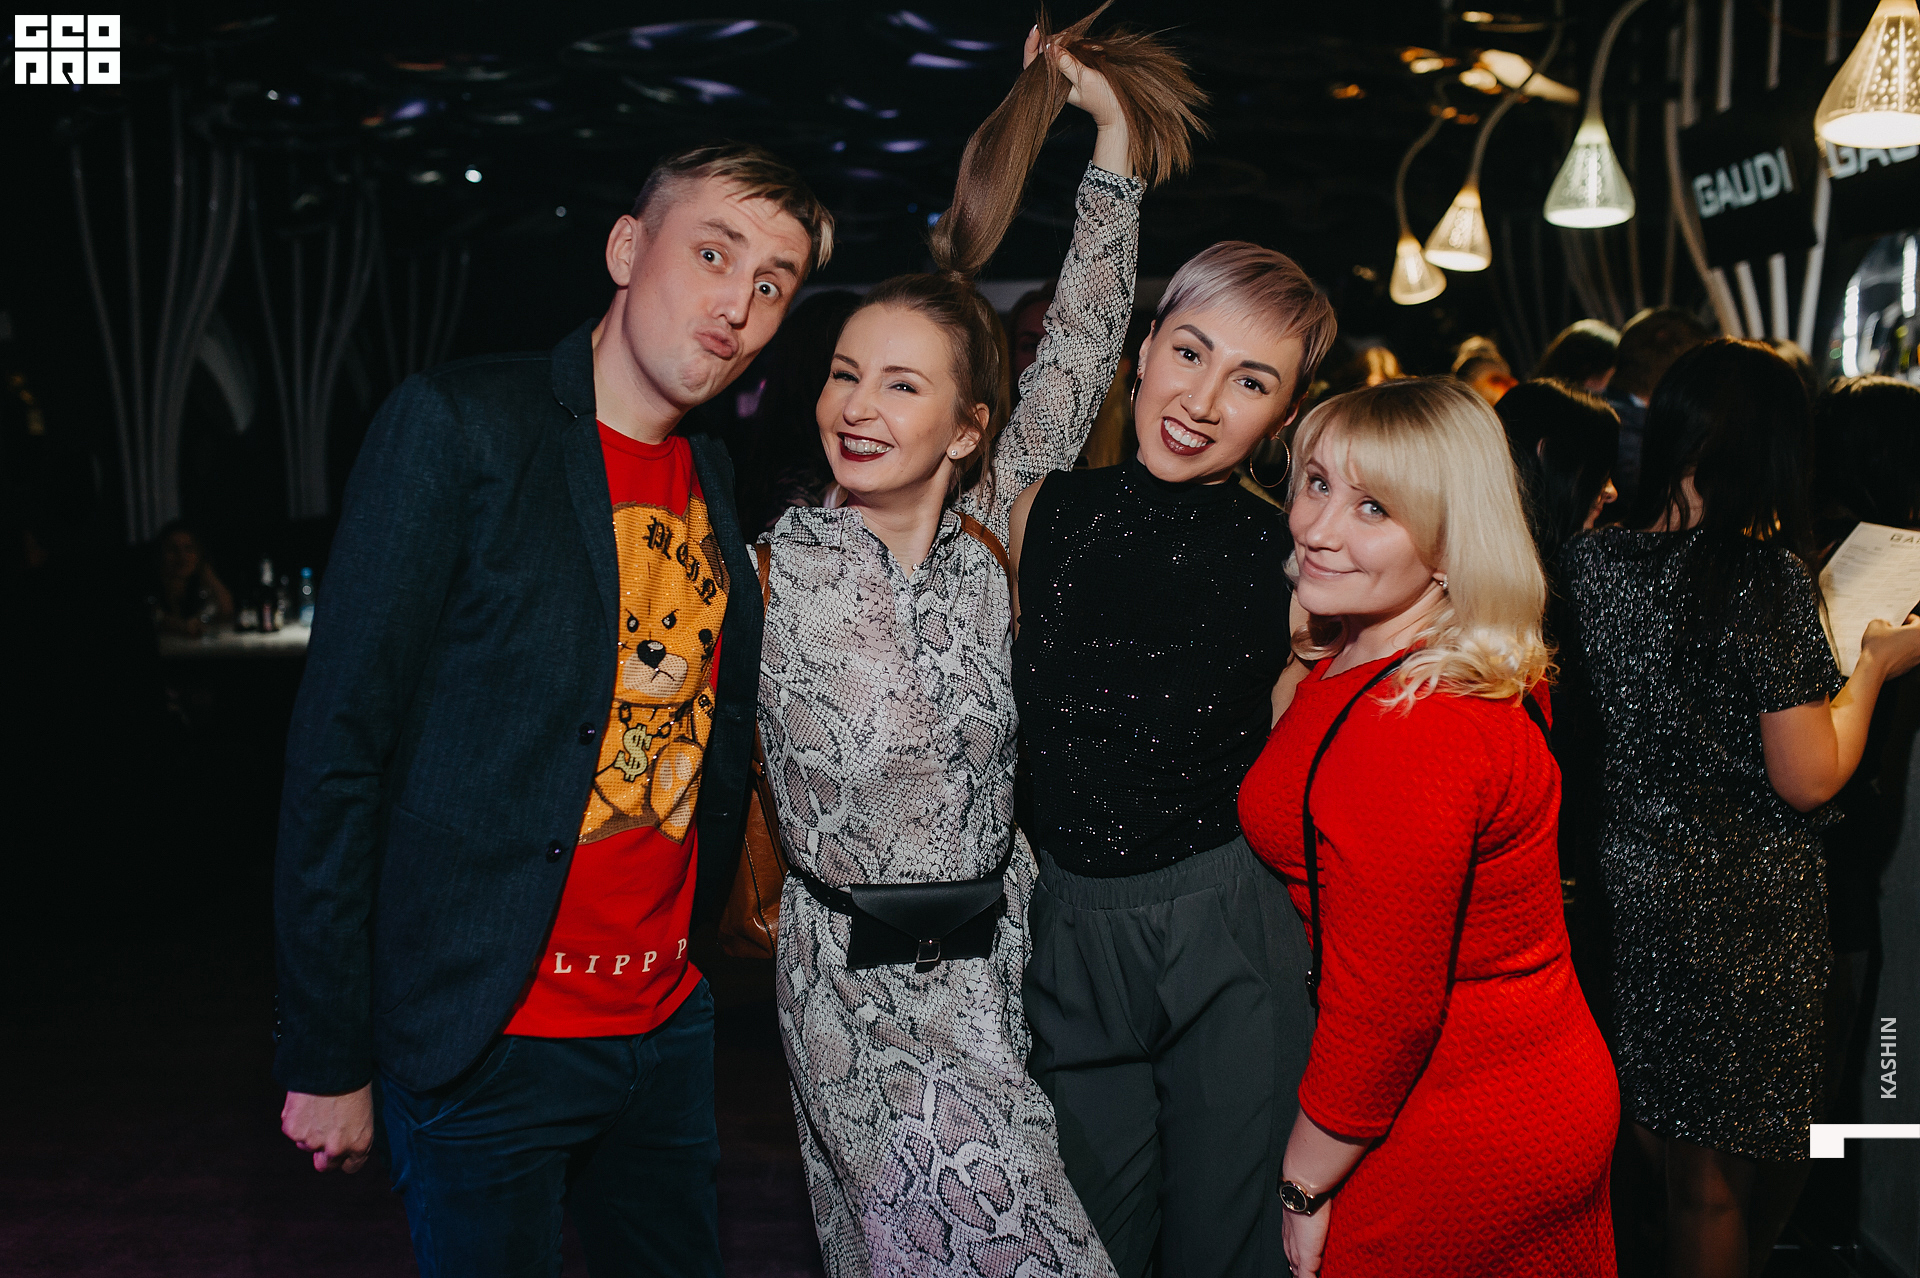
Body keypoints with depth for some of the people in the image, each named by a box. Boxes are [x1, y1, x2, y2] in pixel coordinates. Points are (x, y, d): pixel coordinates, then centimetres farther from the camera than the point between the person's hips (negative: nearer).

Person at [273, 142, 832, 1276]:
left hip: (670, 1024, 6)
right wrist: (327, 1059, -13)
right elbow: (338, 750, -14)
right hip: (486, 1044, -6)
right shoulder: (460, 425, -13)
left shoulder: (717, 478, 7)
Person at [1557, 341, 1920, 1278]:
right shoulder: (1766, 576, -20)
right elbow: (1809, 779, -17)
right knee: (1714, 1180, 13)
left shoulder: (1588, 562, -3)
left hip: (1623, 884, 5)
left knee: (1639, 1142, 24)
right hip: (1739, 911, -5)